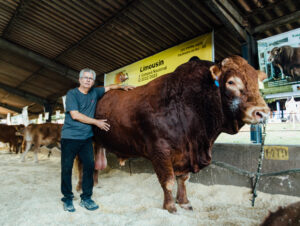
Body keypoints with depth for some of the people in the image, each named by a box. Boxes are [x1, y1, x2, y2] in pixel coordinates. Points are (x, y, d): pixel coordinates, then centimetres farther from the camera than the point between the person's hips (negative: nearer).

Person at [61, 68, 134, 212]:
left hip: (86, 137, 5)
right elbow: (75, 115, -15)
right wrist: (97, 122, -12)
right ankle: (67, 199, 21)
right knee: (67, 168, 3)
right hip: (70, 137, -4)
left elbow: (109, 87, 24)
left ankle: (86, 198, 19)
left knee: (89, 165, 4)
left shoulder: (95, 92, 9)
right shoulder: (72, 94, -6)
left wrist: (123, 87, 8)